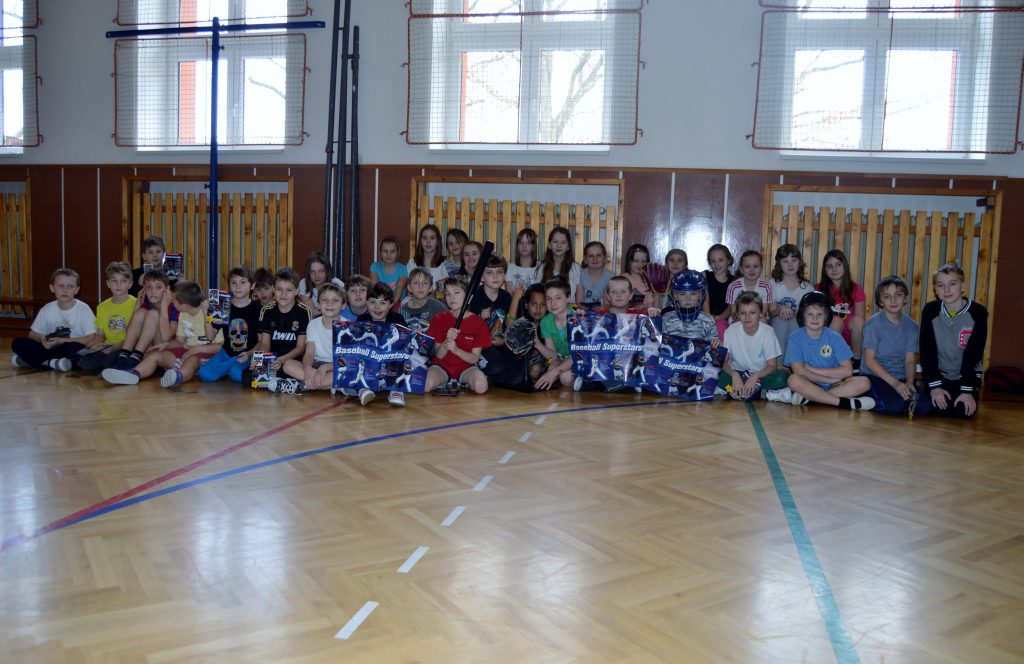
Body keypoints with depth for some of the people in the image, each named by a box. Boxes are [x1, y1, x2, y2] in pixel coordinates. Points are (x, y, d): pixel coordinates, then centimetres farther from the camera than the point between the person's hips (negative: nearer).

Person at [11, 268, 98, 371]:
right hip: (51, 349, 4)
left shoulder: (83, 309, -9)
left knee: (74, 348, -37)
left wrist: (62, 341, -20)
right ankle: (53, 363, -22)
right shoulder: (47, 309, 2)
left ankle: (39, 361, -17)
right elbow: (33, 334, 8)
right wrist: (41, 338, -16)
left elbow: (91, 338, -16)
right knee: (18, 343, -12)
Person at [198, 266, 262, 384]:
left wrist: (249, 354, -18)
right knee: (205, 374, -19)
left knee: (237, 375, -32)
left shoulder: (257, 309, -4)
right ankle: (229, 368, 8)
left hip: (248, 355, -3)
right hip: (226, 353, 3)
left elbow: (261, 341, -1)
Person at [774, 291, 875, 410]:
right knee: (794, 380, -34)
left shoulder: (834, 337, -2)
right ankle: (845, 403, -28)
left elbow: (847, 370, -8)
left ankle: (805, 397, -28)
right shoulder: (795, 338, -5)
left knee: (864, 382, -22)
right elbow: (799, 371, -15)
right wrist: (830, 378, -14)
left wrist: (813, 370, -10)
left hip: (833, 386, 3)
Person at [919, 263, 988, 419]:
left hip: (967, 374, -1)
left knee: (963, 410, -20)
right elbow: (927, 351, -11)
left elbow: (973, 354, -14)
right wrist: (935, 386, -17)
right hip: (938, 374, 1)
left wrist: (967, 390, -18)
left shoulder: (978, 312, -14)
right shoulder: (930, 310, -11)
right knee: (936, 408, -20)